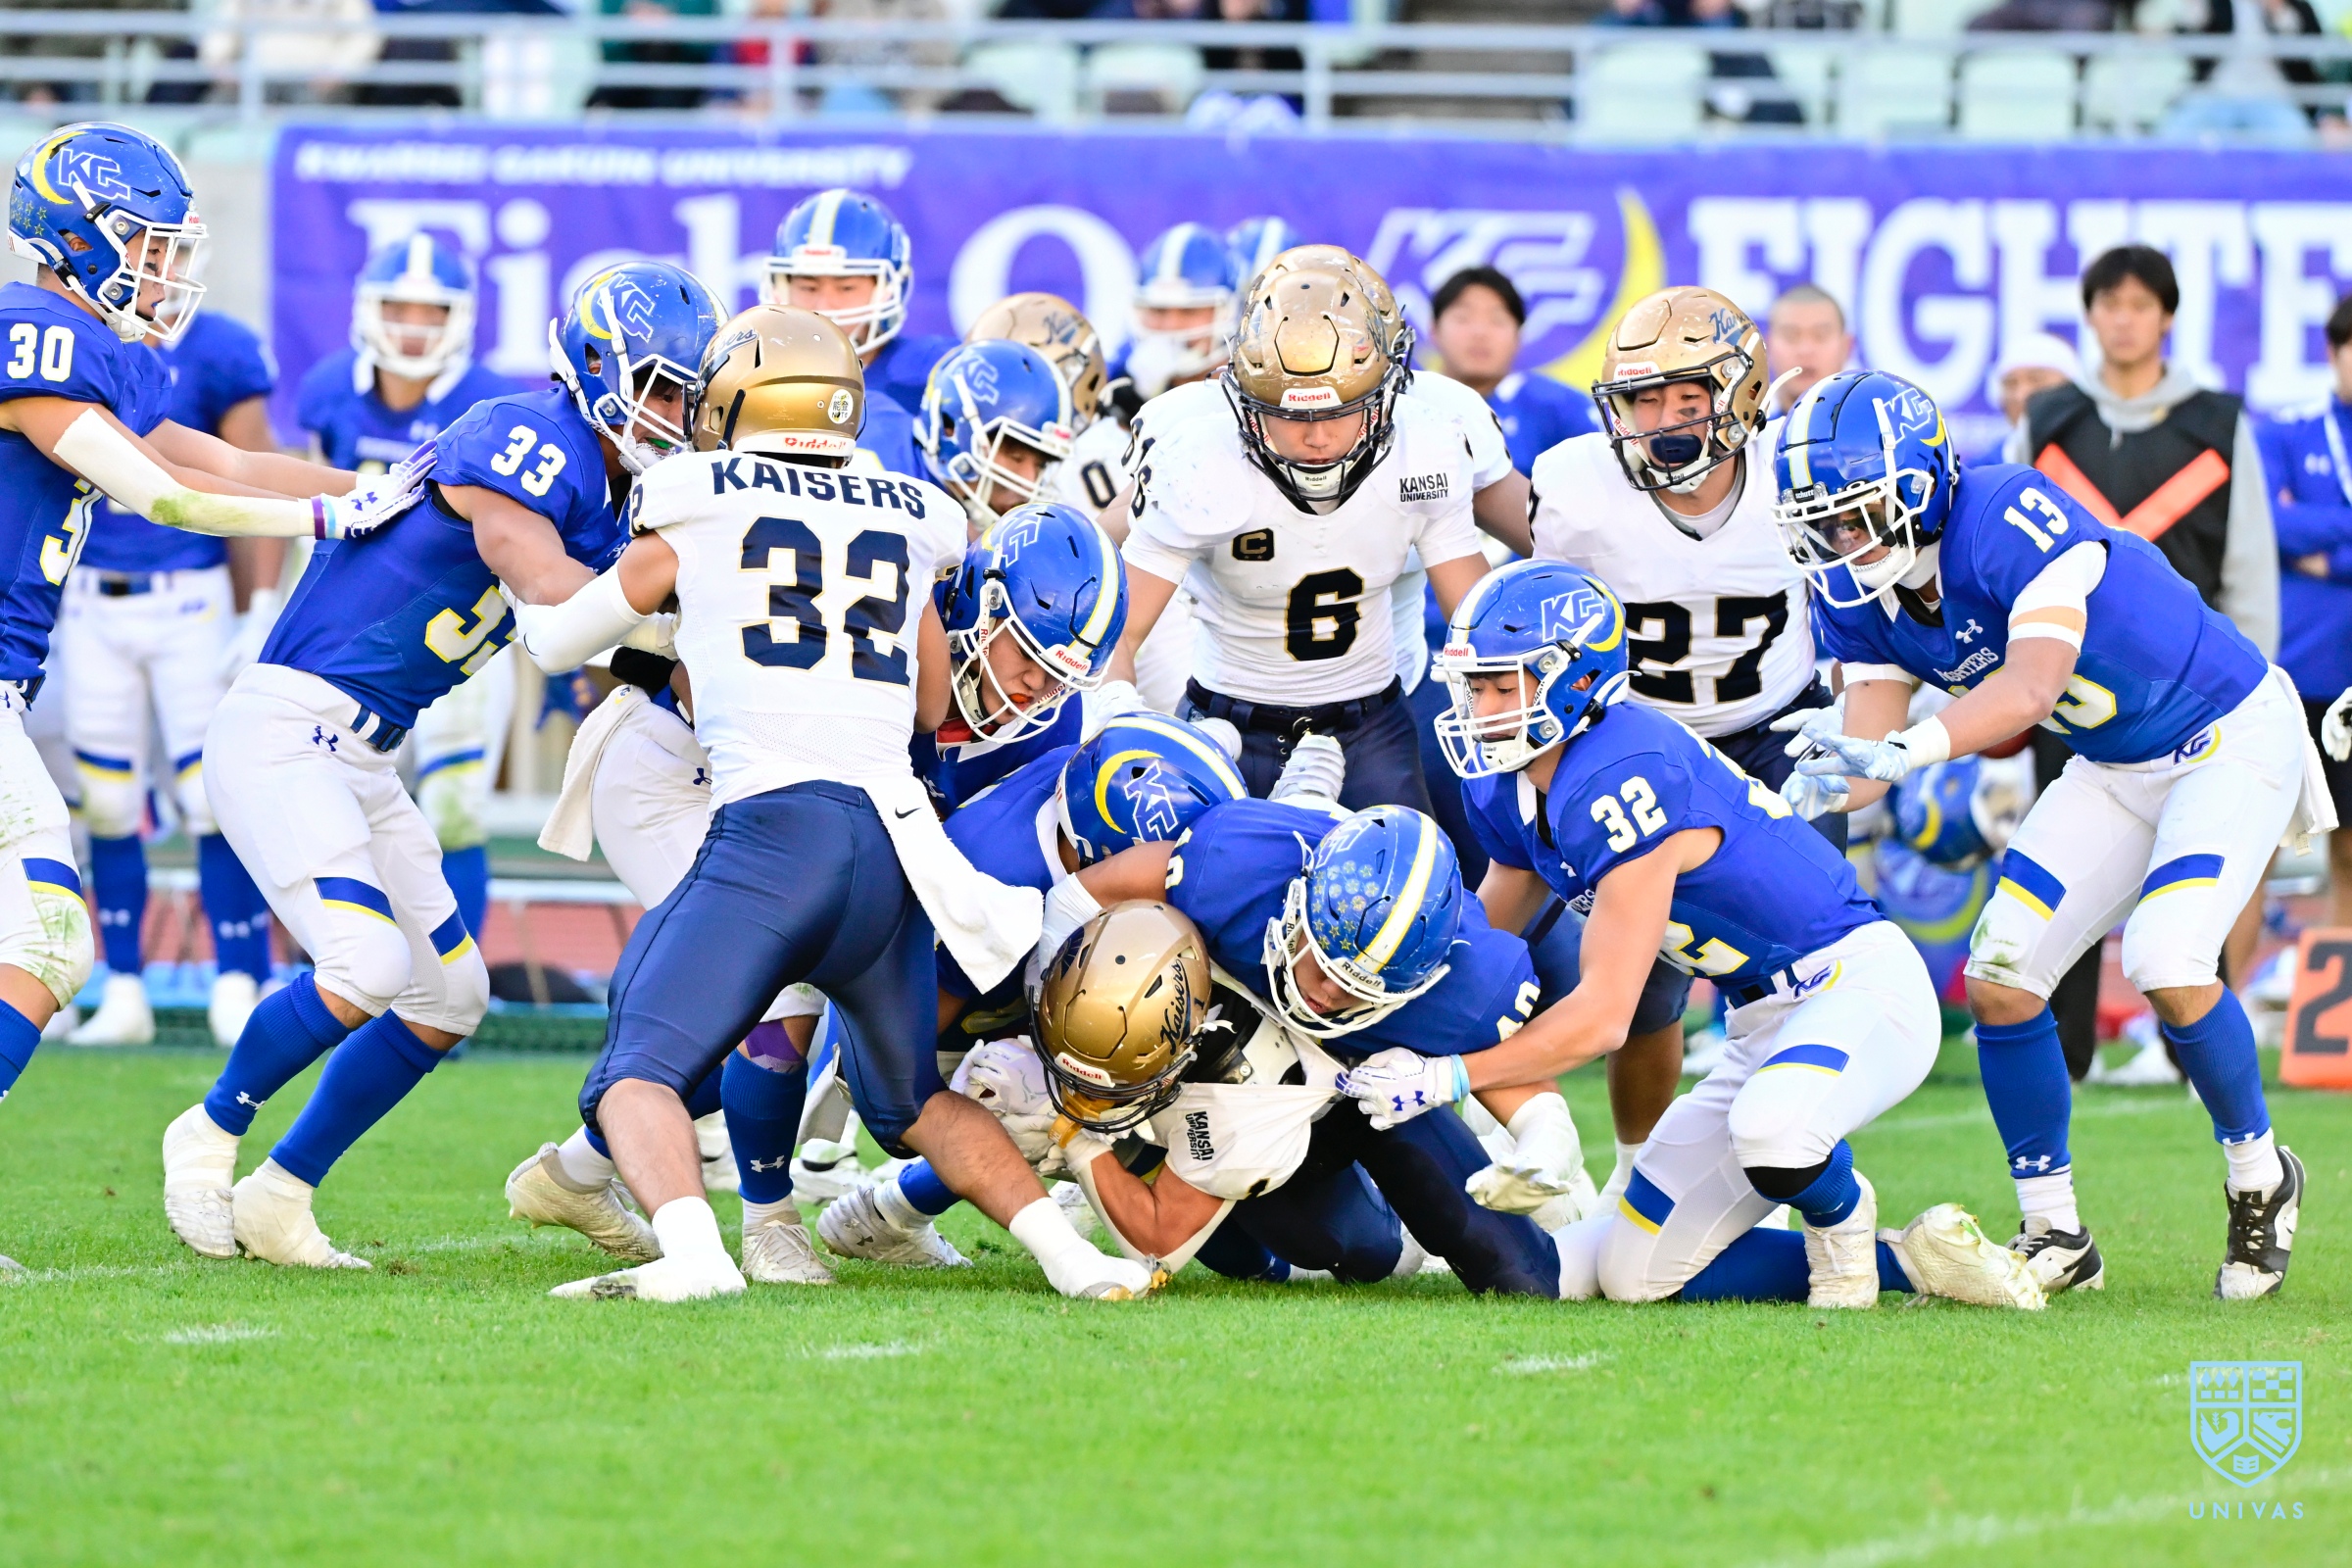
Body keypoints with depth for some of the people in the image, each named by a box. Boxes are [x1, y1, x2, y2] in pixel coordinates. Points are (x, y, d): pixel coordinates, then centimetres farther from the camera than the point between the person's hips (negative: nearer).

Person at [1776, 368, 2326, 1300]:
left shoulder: (2014, 518, -32)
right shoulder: (1856, 595, -9)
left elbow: (2033, 685, -44)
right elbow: (1869, 758, -13)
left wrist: (1905, 749, -57)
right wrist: (1820, 790, -37)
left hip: (2231, 737, -8)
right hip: (2114, 770, 8)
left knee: (2167, 966, -24)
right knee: (2000, 978, -4)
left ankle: (2260, 1179, 3)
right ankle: (2055, 1235, 11)